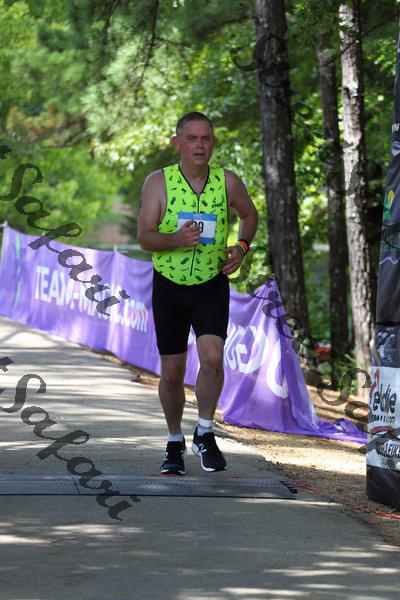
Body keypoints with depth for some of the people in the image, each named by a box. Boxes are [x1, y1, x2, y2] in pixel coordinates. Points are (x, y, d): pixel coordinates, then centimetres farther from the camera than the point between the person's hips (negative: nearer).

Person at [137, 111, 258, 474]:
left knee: (212, 358, -21)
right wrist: (176, 240, -32)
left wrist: (242, 247, -3)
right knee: (172, 373, 5)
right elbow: (144, 237, -13)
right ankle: (175, 442, 27)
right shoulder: (158, 182, -9)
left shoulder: (227, 182, -4)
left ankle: (204, 434, -1)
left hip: (212, 285, 0)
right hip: (169, 285, 0)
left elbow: (250, 215, 16)